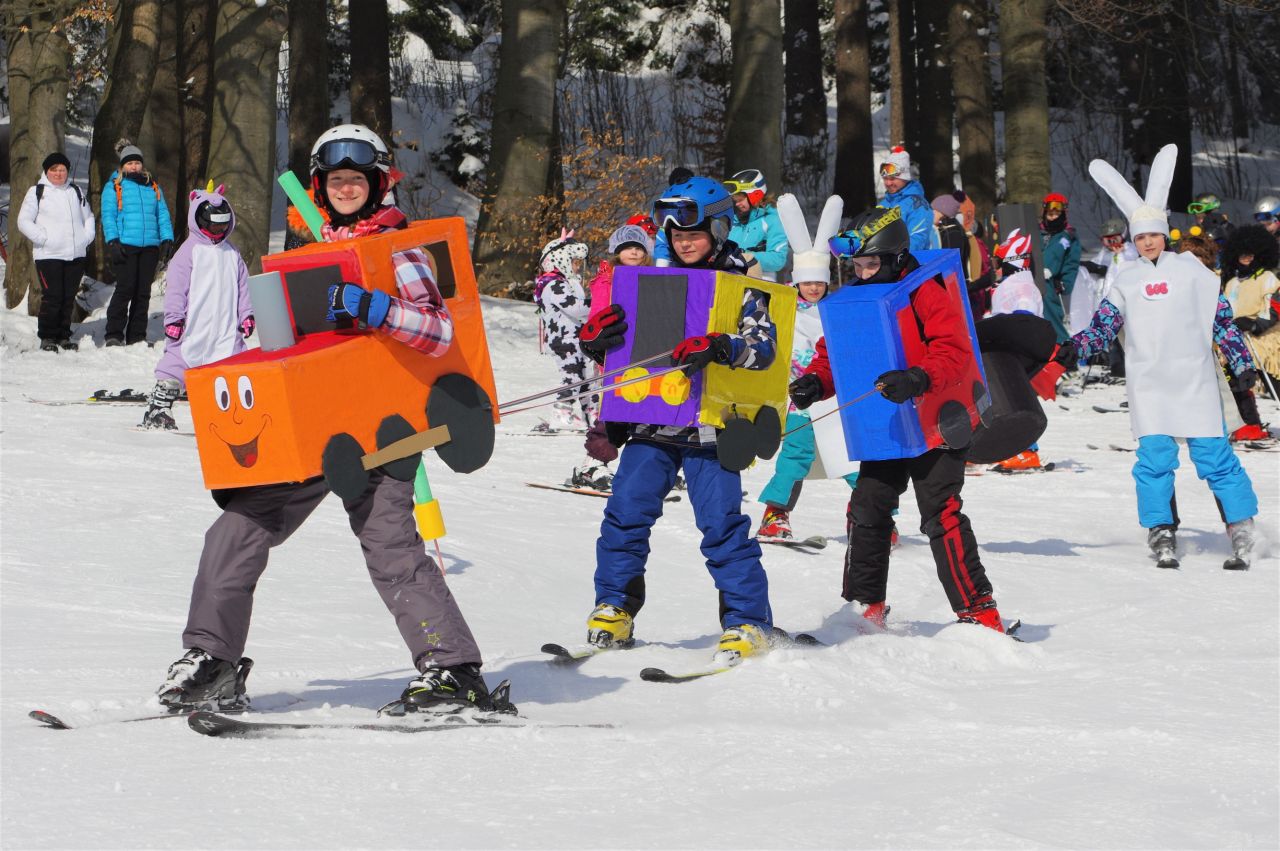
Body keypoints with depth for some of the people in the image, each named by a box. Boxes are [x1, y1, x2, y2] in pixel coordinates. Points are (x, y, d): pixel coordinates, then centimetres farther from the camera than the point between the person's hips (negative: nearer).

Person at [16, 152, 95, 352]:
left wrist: (87, 237, 7)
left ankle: (64, 336, 14)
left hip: (75, 255, 4)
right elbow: (24, 221, -2)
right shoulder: (37, 192, 3)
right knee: (52, 297, -10)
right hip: (48, 255, -4)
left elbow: (88, 217, 24)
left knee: (69, 298, 5)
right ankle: (47, 337, -2)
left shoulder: (76, 191, 17)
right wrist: (43, 238, -11)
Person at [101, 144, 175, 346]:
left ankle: (137, 336, 8)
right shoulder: (114, 187, 7)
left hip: (150, 247, 4)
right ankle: (114, 335, -8)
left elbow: (162, 214, 18)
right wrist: (112, 241, -12)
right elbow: (108, 215, 0)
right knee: (125, 289, -12)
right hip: (125, 246, -4)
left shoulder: (153, 187, 19)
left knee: (143, 292, 4)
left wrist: (167, 239, 6)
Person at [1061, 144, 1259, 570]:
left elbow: (1222, 319, 8)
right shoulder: (1127, 280, 11)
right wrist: (1075, 347, -9)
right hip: (1149, 386, 2)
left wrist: (1242, 362, 5)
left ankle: (1242, 534, 5)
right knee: (1154, 459, -7)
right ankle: (1162, 535, 2)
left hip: (1195, 382, -1)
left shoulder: (1190, 269, 6)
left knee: (1214, 456, -3)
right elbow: (1103, 325, 8)